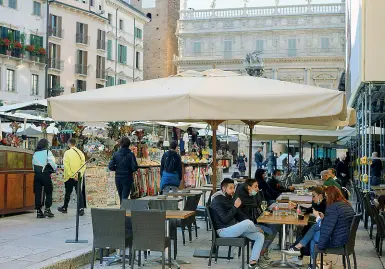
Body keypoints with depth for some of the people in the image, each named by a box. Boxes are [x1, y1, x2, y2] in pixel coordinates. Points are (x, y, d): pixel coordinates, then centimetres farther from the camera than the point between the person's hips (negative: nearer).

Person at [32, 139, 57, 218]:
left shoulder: (35, 153, 10)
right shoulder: (47, 152, -3)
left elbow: (33, 163, 8)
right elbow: (52, 162, -10)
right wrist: (55, 168, 6)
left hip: (36, 174, 4)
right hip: (45, 174, -4)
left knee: (37, 193, 6)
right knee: (48, 192, 6)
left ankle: (38, 211, 7)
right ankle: (47, 209, -2)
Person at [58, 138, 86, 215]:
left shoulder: (67, 153, -9)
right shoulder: (80, 152, 2)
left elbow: (66, 166, -14)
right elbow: (83, 164, -3)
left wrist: (71, 175, -12)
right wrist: (81, 174, -5)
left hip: (69, 177, -2)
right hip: (78, 177, 2)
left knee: (68, 192, 11)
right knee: (79, 192, 4)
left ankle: (65, 208, 28)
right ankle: (81, 208, -7)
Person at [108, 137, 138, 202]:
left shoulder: (116, 154, -1)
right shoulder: (131, 155, -9)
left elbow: (110, 167, -5)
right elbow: (134, 167, -14)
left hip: (118, 178, 3)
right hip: (127, 179, -3)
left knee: (121, 197, 17)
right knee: (124, 197, -4)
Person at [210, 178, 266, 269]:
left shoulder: (230, 199, 14)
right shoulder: (217, 201, -12)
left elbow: (239, 215, 16)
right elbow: (225, 220, -21)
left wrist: (253, 227, 4)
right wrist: (235, 207, -18)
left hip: (234, 228, 9)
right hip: (224, 230, -9)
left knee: (260, 236, -7)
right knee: (248, 223, -31)